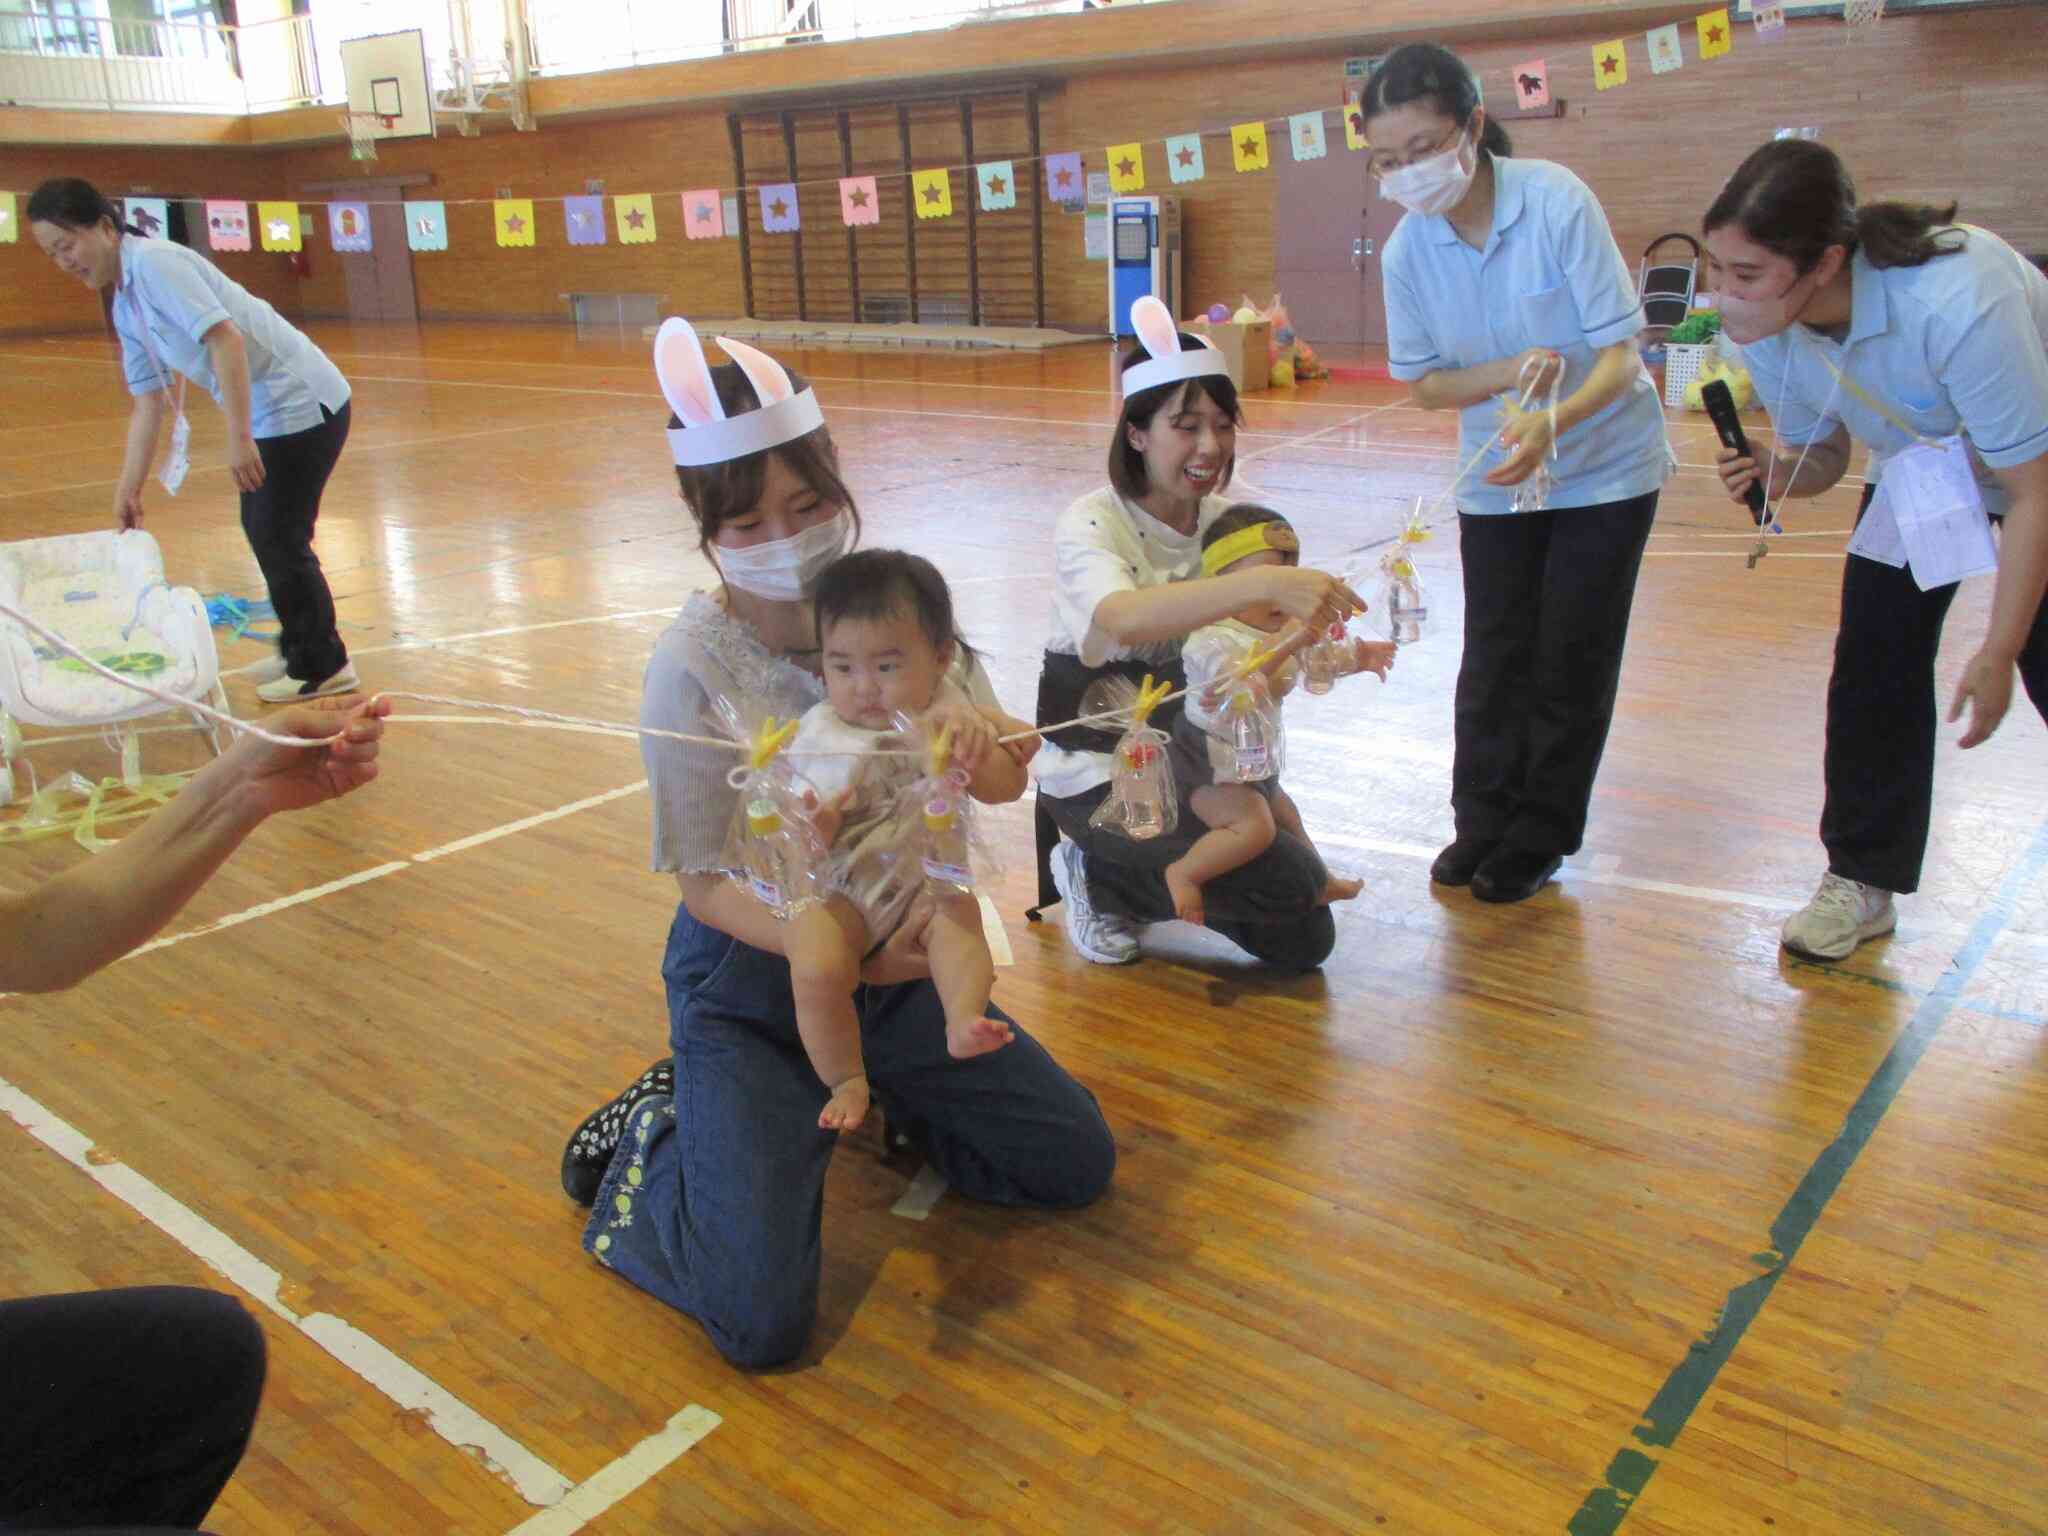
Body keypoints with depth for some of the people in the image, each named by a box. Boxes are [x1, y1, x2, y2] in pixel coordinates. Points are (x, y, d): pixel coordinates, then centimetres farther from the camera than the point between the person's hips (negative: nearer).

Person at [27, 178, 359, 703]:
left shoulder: (153, 263, -15)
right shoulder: (125, 308, 12)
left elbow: (225, 338, -26)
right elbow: (149, 402, 16)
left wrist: (238, 437, -30)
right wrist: (129, 490, 15)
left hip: (303, 403, -10)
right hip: (272, 412, 10)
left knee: (278, 537, -4)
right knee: (262, 528, 17)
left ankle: (323, 667, 8)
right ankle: (300, 648, 30)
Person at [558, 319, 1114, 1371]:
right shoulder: (696, 664, -21)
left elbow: (1000, 774, -12)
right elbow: (705, 884, -16)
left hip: (895, 959, 5)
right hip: (752, 977, -4)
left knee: (1076, 1165, 8)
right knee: (762, 1323, -13)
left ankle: (868, 1098, 27)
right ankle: (656, 1141, 15)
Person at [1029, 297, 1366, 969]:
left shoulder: (1227, 519, 1)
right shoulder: (1092, 524, -19)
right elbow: (1122, 617, -43)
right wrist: (1265, 583, -54)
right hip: (1100, 775, -7)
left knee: (1303, 943, 6)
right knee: (1294, 881, -20)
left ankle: (1108, 879, 18)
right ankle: (1088, 873, -1)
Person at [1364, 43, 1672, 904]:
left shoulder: (1557, 201, -23)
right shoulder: (1407, 249, -12)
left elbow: (1621, 355, -24)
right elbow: (1425, 385, -3)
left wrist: (1553, 421, -43)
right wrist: (1514, 372, -22)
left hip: (1605, 466, -3)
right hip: (1495, 477, 3)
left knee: (1571, 658, 1)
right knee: (1495, 657, 5)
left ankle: (1540, 839, 15)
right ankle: (1483, 826, 20)